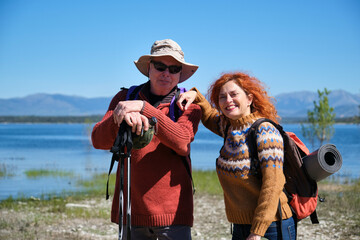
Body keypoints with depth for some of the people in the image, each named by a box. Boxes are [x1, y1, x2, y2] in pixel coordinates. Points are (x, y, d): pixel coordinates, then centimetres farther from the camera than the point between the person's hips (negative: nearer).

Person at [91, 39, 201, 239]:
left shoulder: (188, 105, 4)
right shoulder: (125, 98, 9)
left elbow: (181, 142, -17)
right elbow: (99, 140, -4)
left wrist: (144, 108, -26)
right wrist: (121, 119, -26)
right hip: (131, 209, 2)